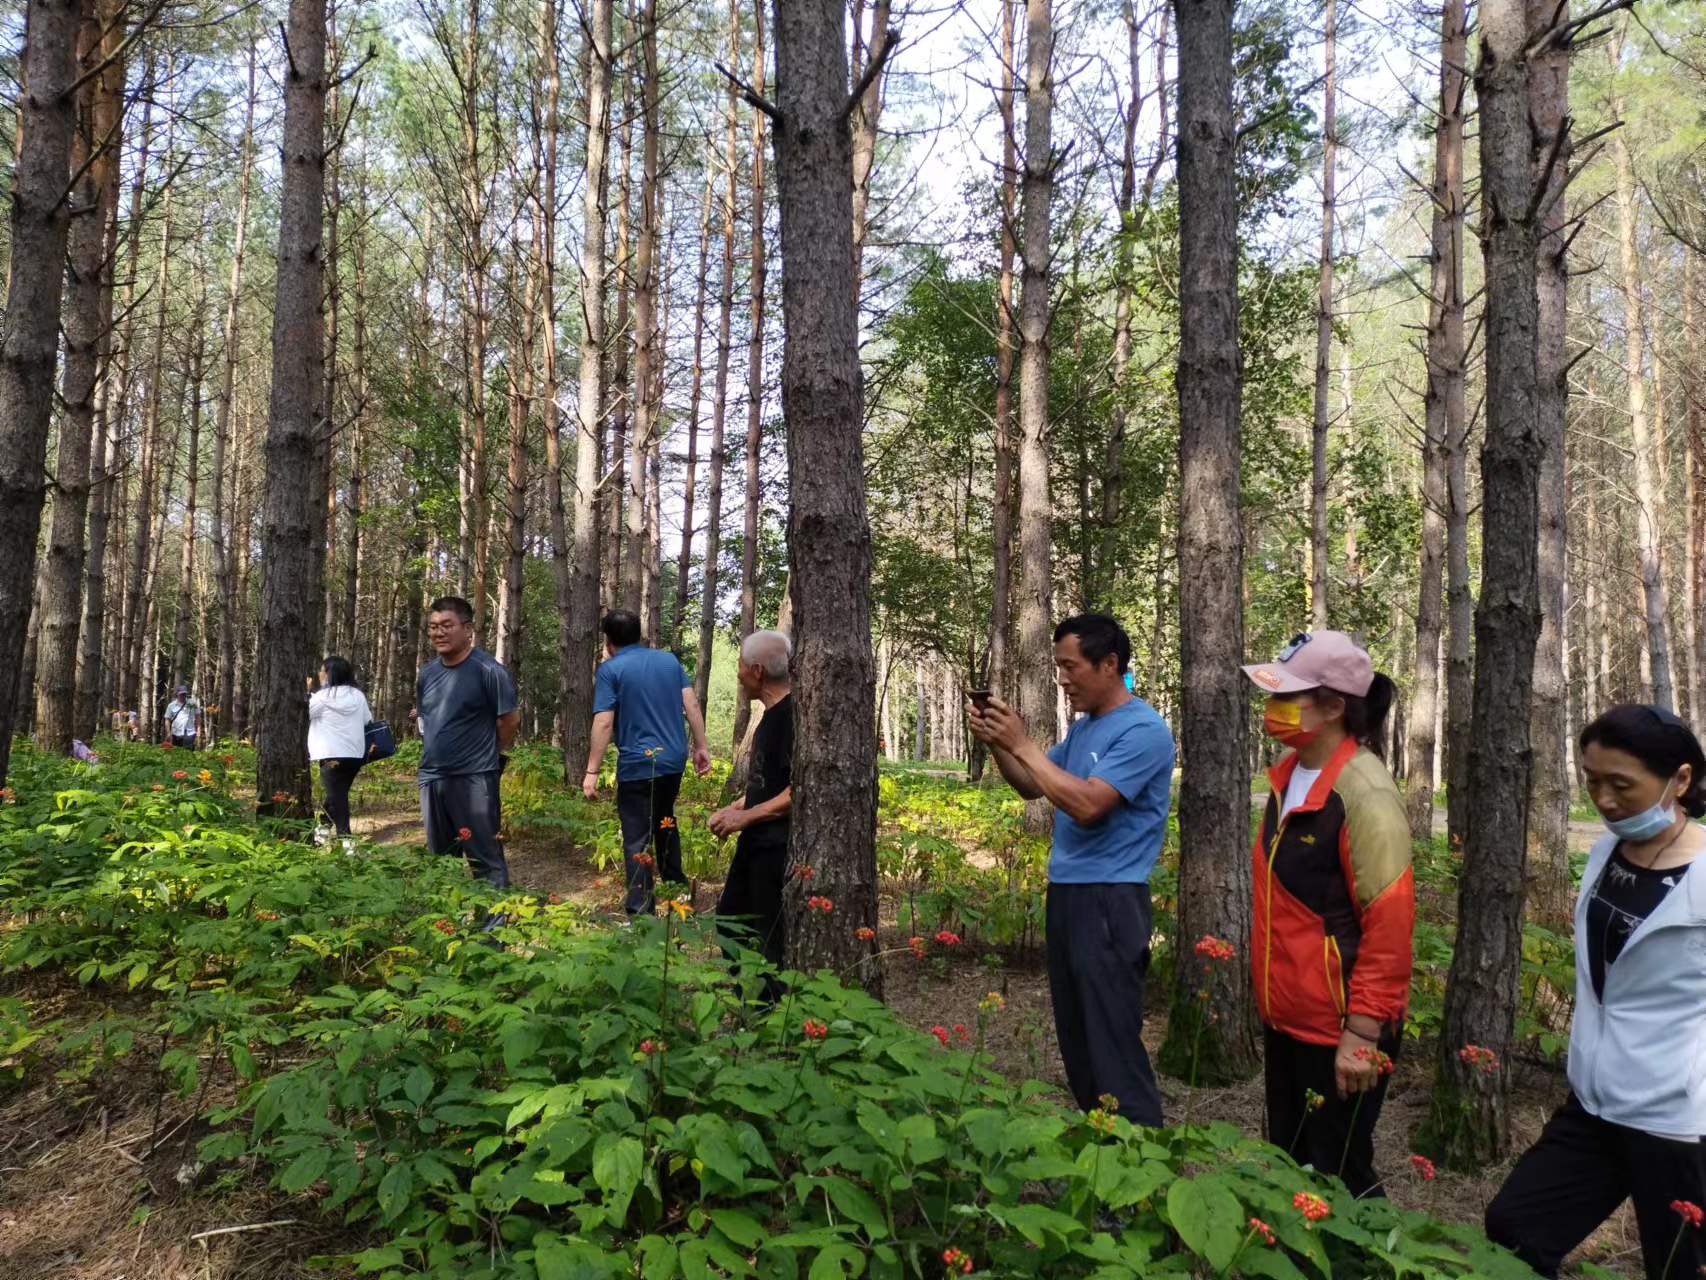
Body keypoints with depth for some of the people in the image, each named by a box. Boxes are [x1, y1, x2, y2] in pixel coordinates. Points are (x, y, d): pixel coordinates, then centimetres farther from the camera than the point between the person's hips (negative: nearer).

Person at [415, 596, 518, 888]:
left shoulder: (487, 670, -13)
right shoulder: (427, 673, 8)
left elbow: (510, 720, -8)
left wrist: (487, 756, 4)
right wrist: (436, 755, 15)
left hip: (474, 780, -7)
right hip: (431, 779, 7)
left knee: (485, 860, -3)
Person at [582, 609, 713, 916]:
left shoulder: (610, 669, -8)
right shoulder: (669, 659, 7)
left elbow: (604, 722, -15)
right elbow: (692, 704, 4)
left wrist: (592, 772, -13)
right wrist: (701, 747, 11)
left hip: (637, 764, -6)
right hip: (674, 759, 6)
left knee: (637, 840, 0)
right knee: (665, 822, 27)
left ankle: (641, 911, 0)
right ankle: (675, 885, 39)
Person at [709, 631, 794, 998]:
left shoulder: (793, 715, -20)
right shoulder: (771, 714, 11)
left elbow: (799, 791, -26)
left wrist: (745, 817, -19)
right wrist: (733, 809, 8)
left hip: (780, 847, -10)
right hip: (756, 843, 10)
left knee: (774, 941, 0)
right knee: (730, 920, 18)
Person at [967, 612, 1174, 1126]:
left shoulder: (1144, 730, -15)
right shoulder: (1083, 726, 12)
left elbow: (1086, 805, -24)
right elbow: (1032, 787, 18)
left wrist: (1021, 743, -19)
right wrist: (995, 743, 0)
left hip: (1109, 901, -9)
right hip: (1065, 893, 9)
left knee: (1112, 1044, -6)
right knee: (1075, 1036, 16)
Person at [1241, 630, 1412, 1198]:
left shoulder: (1364, 792, -20)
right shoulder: (1289, 775, 5)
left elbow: (1389, 925, -21)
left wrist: (1362, 1033, -21)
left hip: (1338, 1025, -8)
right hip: (1286, 1015, 8)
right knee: (1286, 1164, 20)